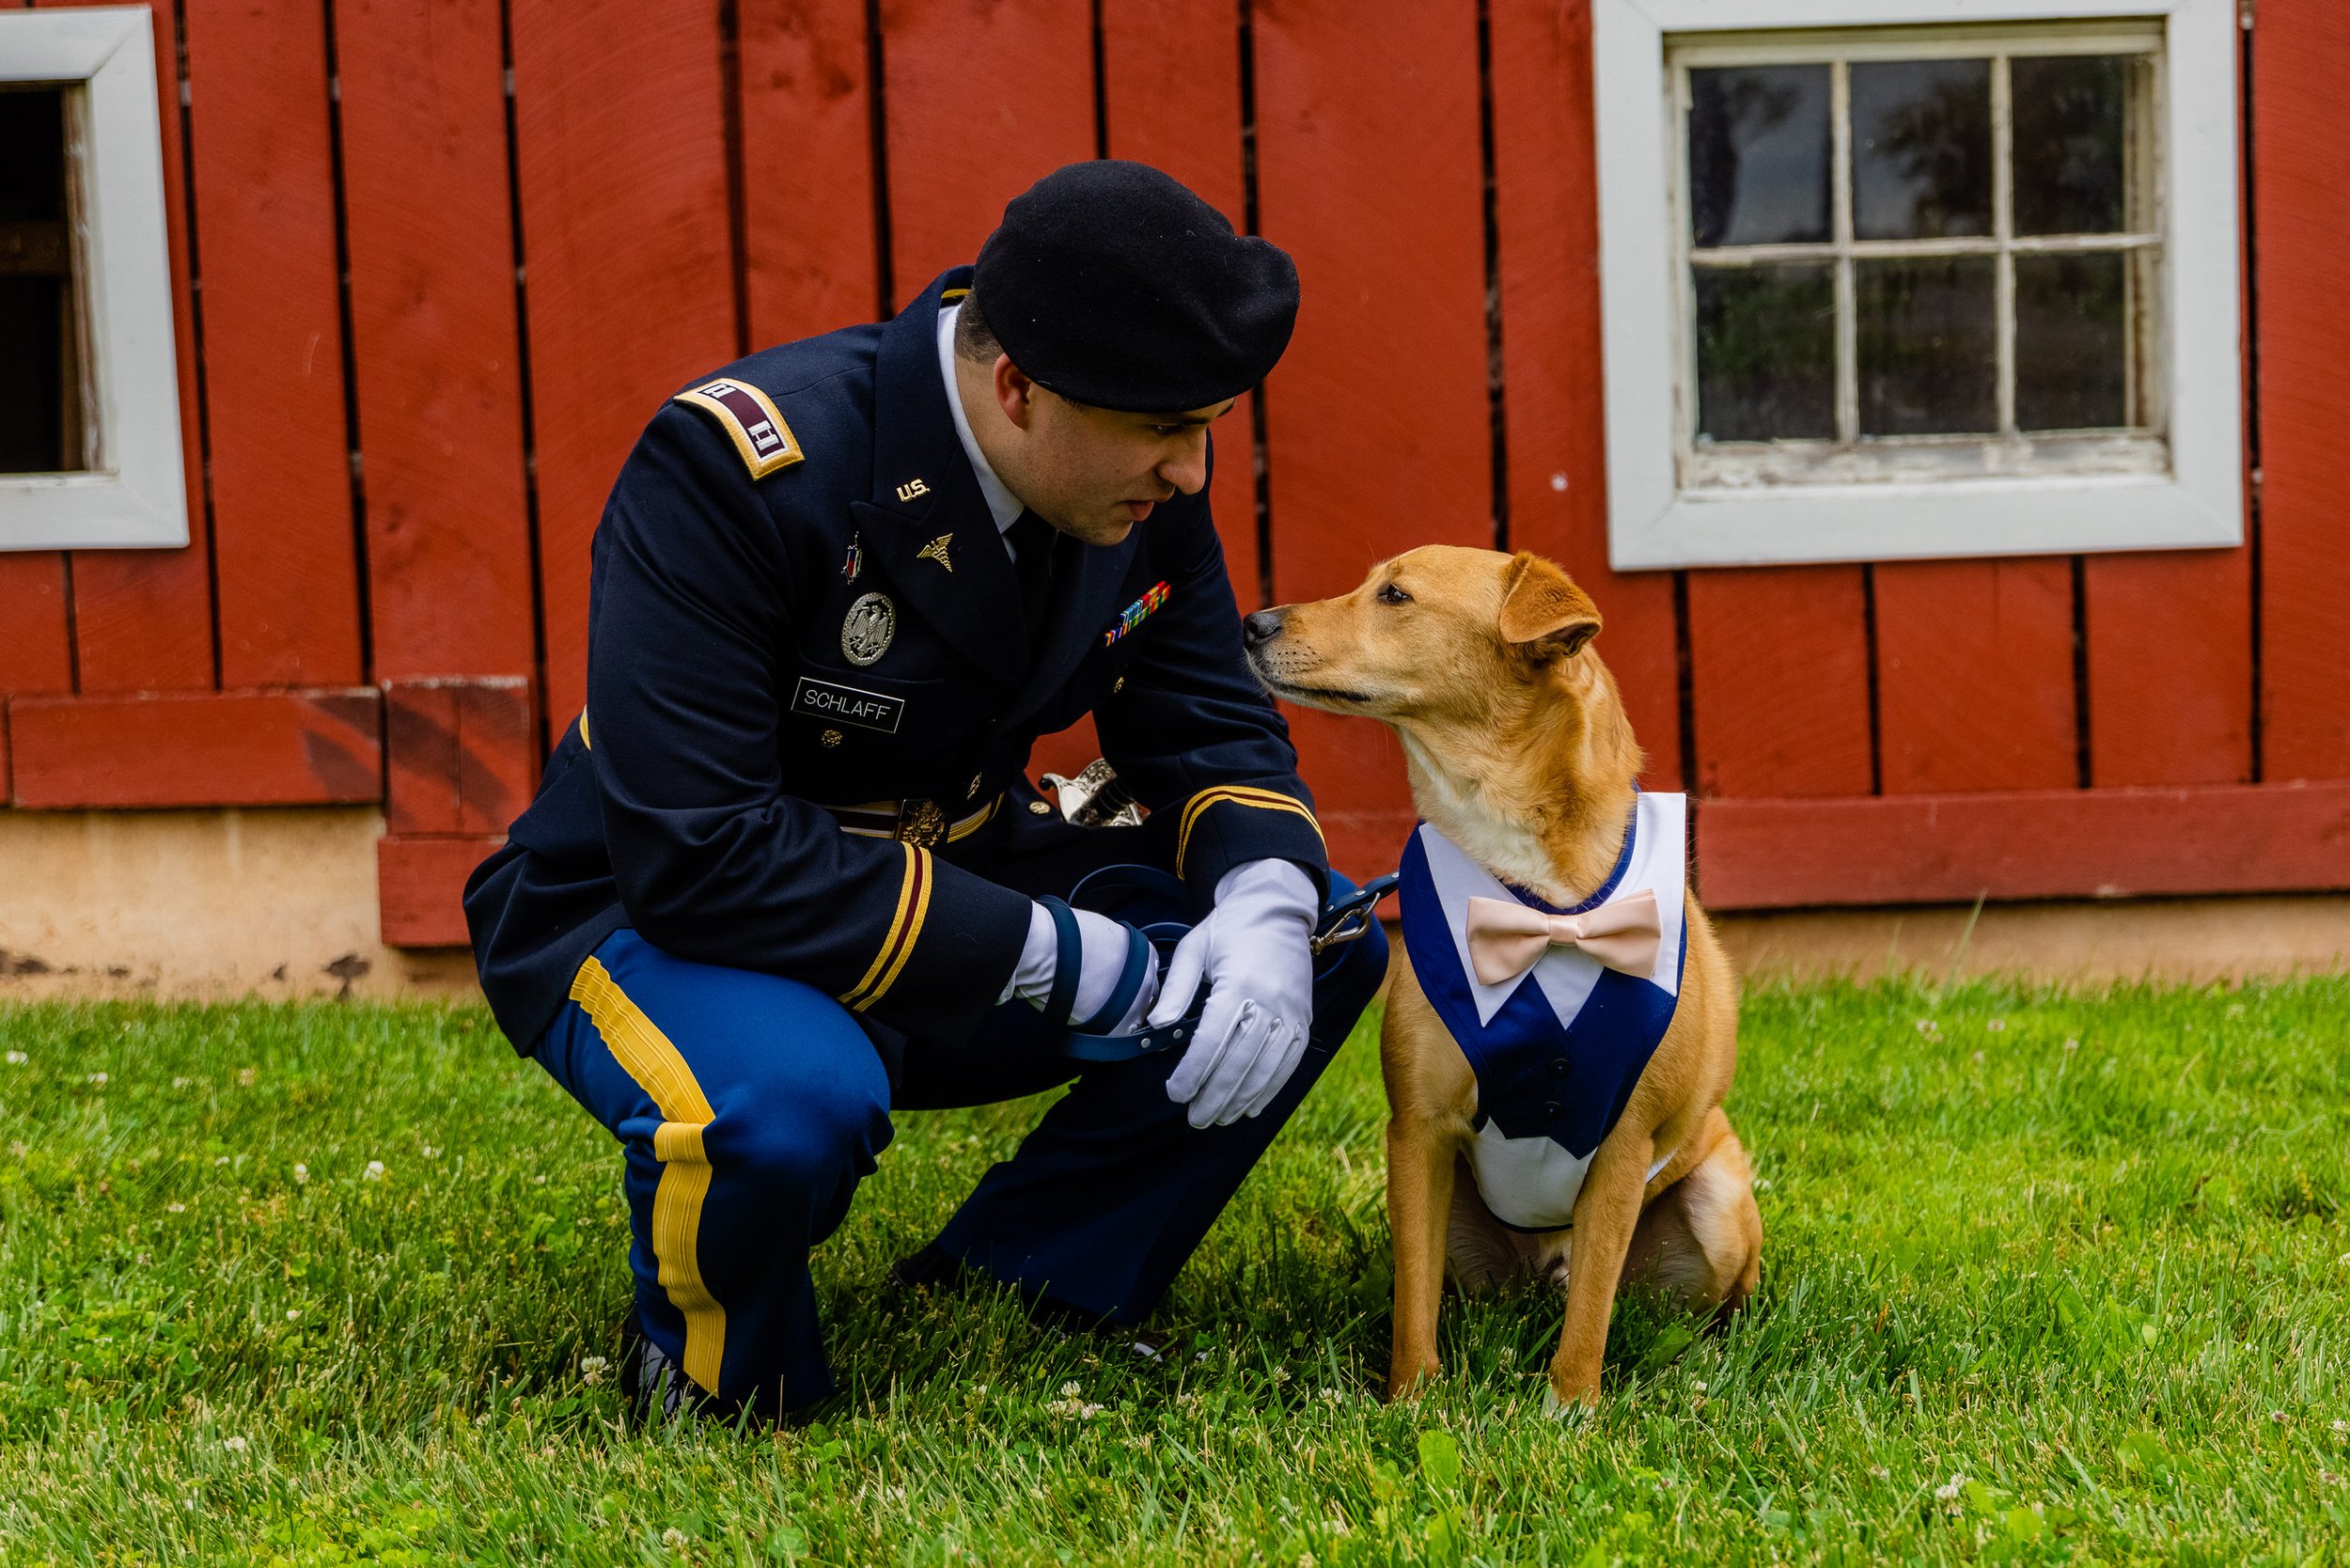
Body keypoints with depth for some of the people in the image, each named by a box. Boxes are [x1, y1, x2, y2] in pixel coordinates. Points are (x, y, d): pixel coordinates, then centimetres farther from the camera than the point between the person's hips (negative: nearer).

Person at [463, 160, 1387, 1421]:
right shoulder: (732, 467, -29)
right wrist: (1052, 958, -31)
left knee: (1320, 939, -8)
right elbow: (696, 853, -32)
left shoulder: (1144, 482, -8)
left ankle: (1002, 1293, 4)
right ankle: (708, 1385, -5)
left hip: (951, 883, 7)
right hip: (652, 921, -6)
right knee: (793, 1105, -40)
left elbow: (1212, 728, 2)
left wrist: (1266, 906, -23)